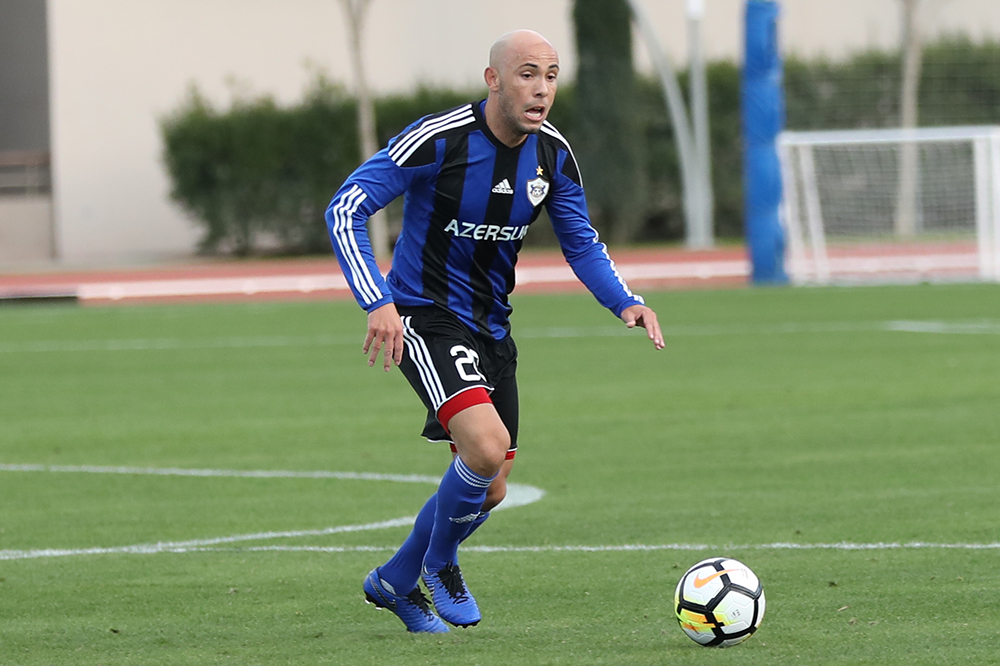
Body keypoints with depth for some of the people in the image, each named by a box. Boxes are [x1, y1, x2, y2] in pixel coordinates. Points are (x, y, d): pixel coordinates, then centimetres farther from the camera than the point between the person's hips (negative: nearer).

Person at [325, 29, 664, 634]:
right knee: (487, 445, -27)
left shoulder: (554, 154, -2)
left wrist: (625, 302, -11)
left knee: (490, 491, 10)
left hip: (491, 327, 7)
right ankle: (439, 564, 0)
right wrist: (378, 303, -30)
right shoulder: (438, 140, -20)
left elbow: (582, 243, 9)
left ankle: (395, 582, 34)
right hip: (425, 317, -7)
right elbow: (345, 211, -19)